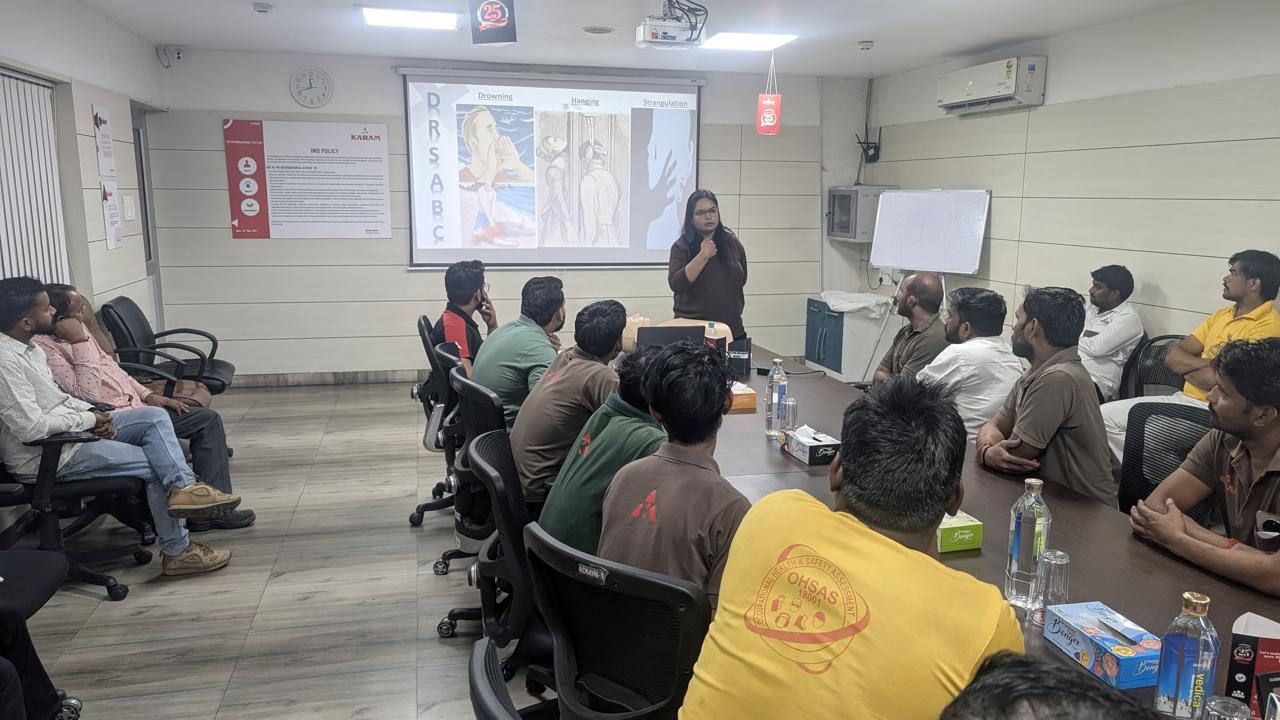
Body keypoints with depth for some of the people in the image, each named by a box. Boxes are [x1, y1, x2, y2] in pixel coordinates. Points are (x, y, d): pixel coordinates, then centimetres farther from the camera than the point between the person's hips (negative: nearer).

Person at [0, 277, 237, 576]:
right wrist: (89, 419, -14)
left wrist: (90, 412, 1)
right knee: (155, 465, -7)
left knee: (155, 416, -3)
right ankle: (176, 551, 3)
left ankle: (183, 486, -21)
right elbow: (30, 428, -27)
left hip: (73, 431, 9)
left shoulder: (30, 348, 8)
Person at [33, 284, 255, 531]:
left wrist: (147, 395, 13)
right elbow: (89, 395, -24)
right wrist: (80, 342, -24)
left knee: (208, 419, 2)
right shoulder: (43, 347, -18)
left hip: (133, 406, 10)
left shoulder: (76, 330, 10)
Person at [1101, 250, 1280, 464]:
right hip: (1184, 399, 9)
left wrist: (1187, 369, -2)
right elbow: (1172, 357, 8)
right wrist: (1210, 364, -12)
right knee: (1105, 415, -2)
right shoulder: (1222, 315, 15)